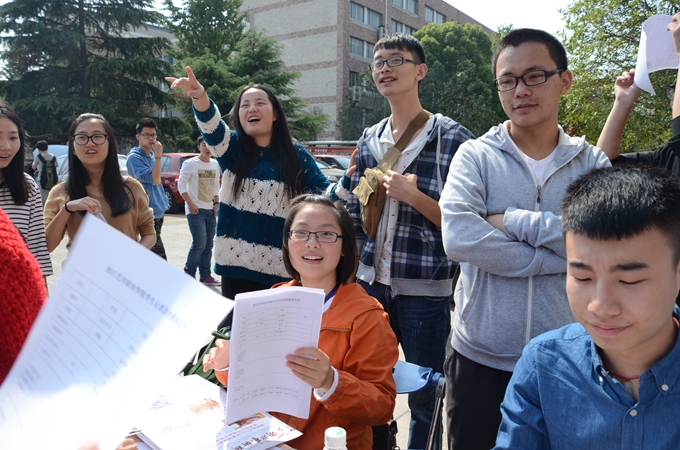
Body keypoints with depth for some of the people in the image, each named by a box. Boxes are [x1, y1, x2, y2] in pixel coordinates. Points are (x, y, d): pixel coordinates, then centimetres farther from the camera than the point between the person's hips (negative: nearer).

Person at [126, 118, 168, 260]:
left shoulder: (152, 155, 14)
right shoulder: (134, 157, -11)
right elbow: (153, 179, -20)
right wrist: (158, 156, -21)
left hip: (158, 211, 9)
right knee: (159, 258, -14)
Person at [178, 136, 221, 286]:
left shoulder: (215, 164, 12)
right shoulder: (190, 164, -5)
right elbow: (181, 185, -7)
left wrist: (216, 203, 8)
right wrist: (190, 204, -14)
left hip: (210, 210, 6)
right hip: (195, 210, -6)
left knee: (208, 245, 7)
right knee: (200, 243, -13)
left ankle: (205, 276, 15)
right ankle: (189, 274, 3)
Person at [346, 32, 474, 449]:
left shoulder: (451, 138, -7)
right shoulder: (370, 139, 9)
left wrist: (414, 196, -19)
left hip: (425, 290, -4)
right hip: (370, 282, 5)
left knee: (425, 400, 9)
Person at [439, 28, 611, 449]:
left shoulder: (593, 163, 2)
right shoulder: (475, 156, -3)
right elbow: (459, 237, -21)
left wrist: (516, 221, -17)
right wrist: (563, 258, -15)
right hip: (480, 361, -1)